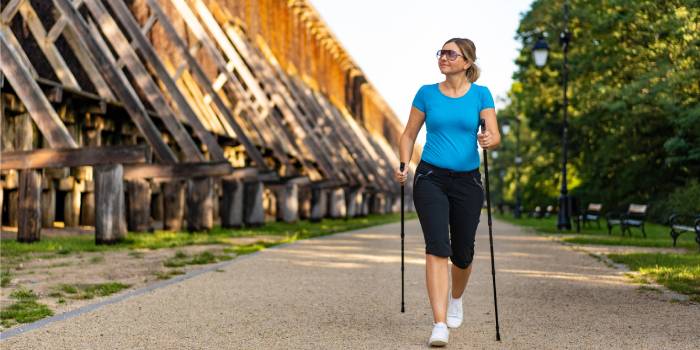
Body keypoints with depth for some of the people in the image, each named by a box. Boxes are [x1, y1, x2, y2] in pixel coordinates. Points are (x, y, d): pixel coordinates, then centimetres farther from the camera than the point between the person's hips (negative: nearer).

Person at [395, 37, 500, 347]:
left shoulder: (481, 95, 1)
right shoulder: (427, 93, 3)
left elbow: (495, 135, -7)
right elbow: (409, 134, 9)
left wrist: (488, 140, -30)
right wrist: (403, 165, -6)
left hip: (467, 182, 1)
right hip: (431, 179, -1)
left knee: (462, 253, 11)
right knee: (437, 248, -16)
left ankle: (455, 299, 43)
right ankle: (440, 325, -18)